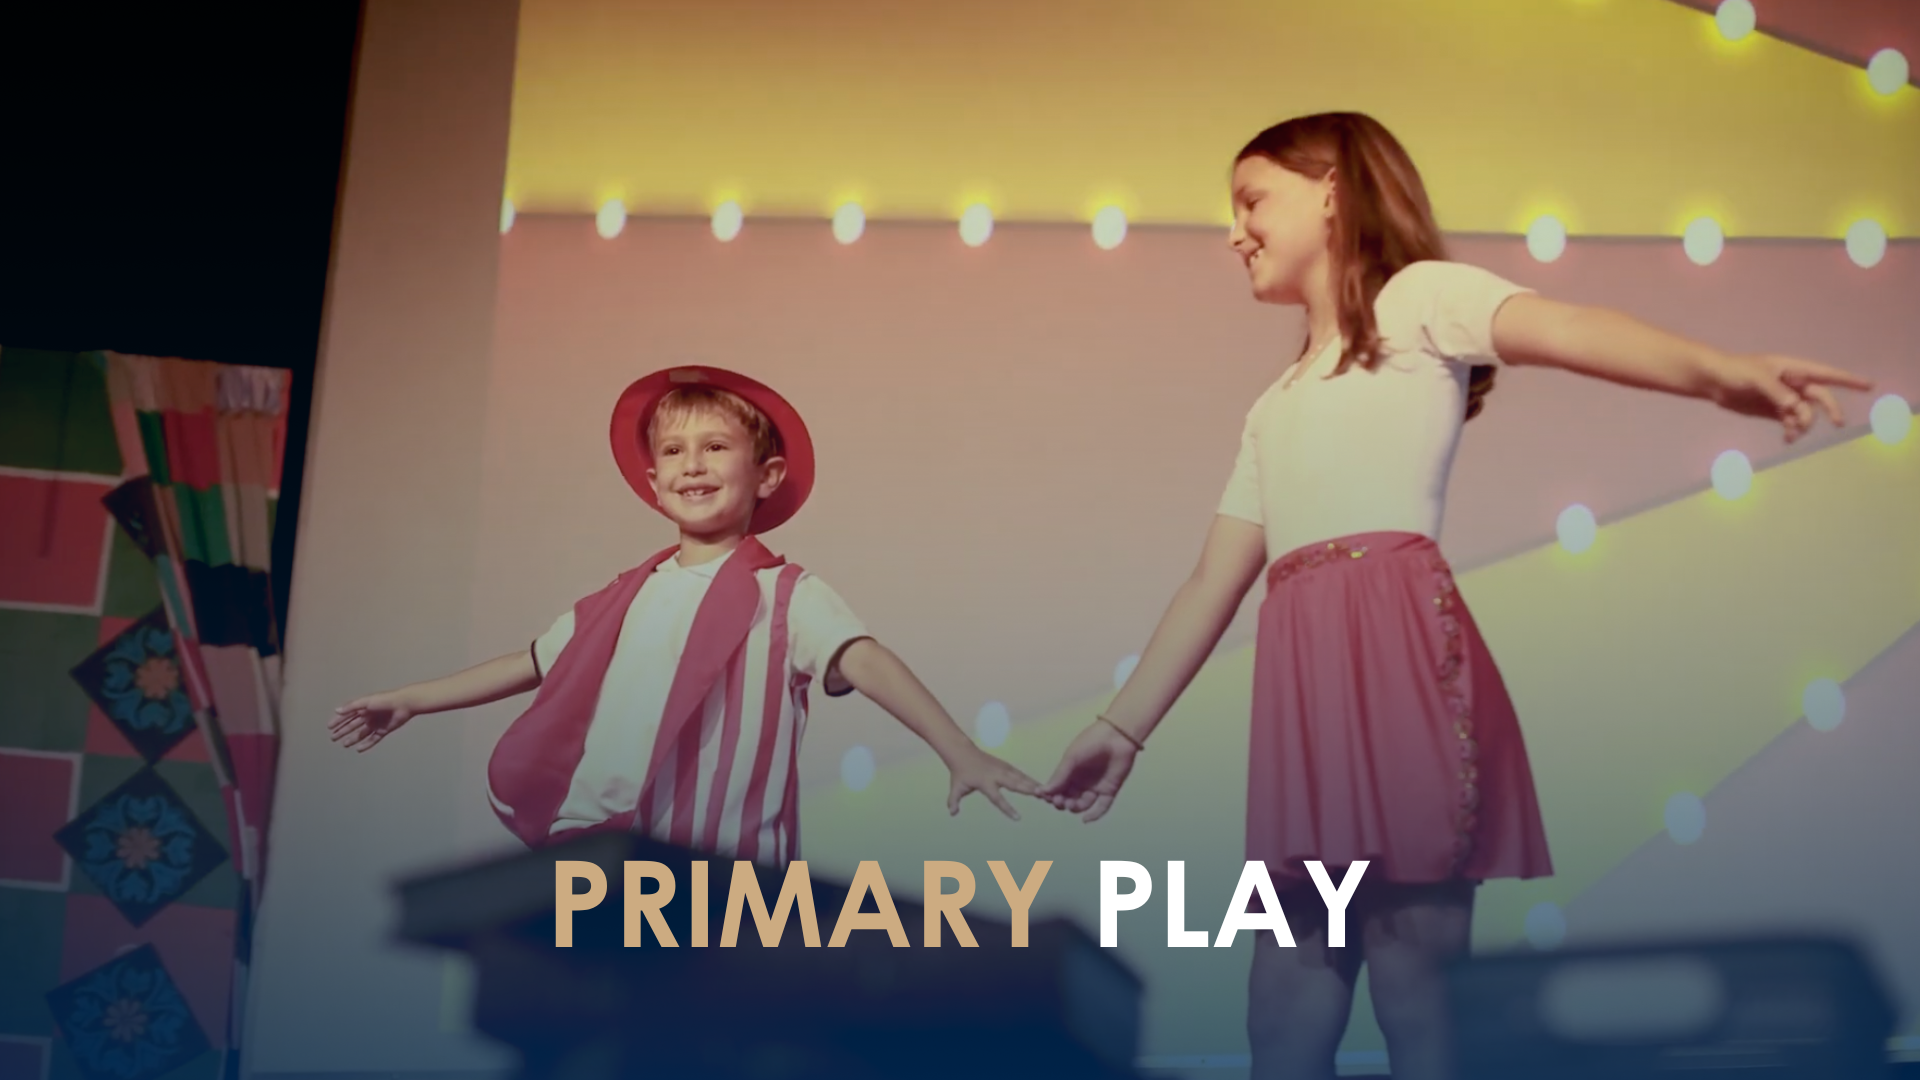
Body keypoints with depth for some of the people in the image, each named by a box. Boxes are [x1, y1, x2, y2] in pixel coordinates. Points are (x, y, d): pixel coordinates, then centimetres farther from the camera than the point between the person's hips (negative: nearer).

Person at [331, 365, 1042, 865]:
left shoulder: (787, 597, -3)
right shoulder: (629, 597, 14)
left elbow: (866, 663, -18)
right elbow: (536, 666, 24)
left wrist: (960, 753, -33)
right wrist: (411, 701, 29)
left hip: (723, 876, -5)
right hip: (596, 854, 5)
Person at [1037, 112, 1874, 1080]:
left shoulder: (1418, 299, 8)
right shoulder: (1276, 409, 29)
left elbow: (1565, 330, -11)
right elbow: (1214, 583, 28)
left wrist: (1723, 374, -29)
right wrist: (1121, 728, 27)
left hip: (1403, 648, -7)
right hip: (1304, 683, 7)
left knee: (1414, 960, -7)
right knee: (1287, 993, 6)